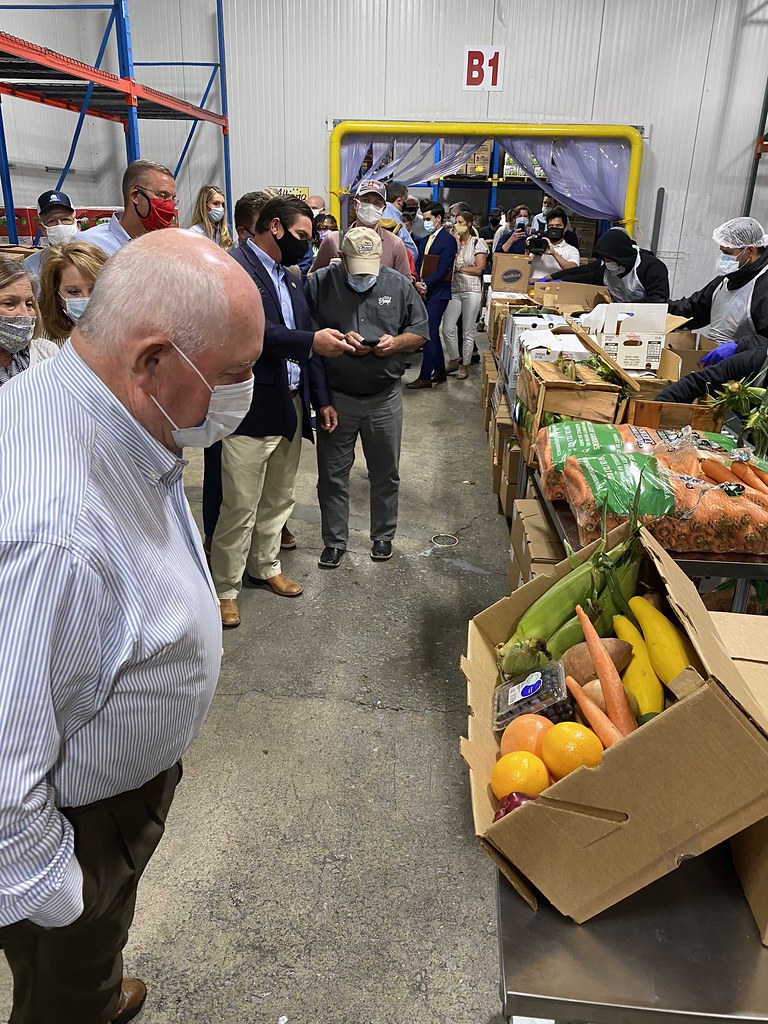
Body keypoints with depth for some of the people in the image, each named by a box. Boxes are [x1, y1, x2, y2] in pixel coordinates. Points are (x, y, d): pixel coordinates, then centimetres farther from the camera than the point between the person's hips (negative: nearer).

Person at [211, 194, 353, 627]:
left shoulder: (290, 278, 18)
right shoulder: (235, 266, -10)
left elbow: (307, 340, 19)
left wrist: (321, 398, 15)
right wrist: (312, 341, -26)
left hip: (291, 406, 9)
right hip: (251, 409, -8)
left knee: (280, 500, 19)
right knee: (240, 508, -1)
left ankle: (265, 566, 38)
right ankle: (226, 588, 15)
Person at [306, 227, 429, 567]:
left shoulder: (399, 285, 1)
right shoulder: (320, 283, -3)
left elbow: (420, 332, 7)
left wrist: (396, 342, -14)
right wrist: (339, 339, -18)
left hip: (384, 397, 1)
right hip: (335, 396, -1)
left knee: (385, 474, 13)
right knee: (332, 475, 7)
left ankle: (383, 535, 32)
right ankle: (334, 541, 24)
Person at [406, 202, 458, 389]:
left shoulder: (448, 240, -8)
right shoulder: (424, 240, 17)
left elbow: (443, 269, -16)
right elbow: (418, 264, 13)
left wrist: (426, 284, -16)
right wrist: (418, 282, -5)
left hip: (437, 293, -8)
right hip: (425, 292, 8)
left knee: (430, 333, -9)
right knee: (432, 333, 13)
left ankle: (425, 377, -5)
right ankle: (440, 371, 23)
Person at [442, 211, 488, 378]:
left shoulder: (478, 242, 1)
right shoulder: (453, 242, 12)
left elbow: (479, 269, -4)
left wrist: (458, 268, -3)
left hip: (471, 290, -4)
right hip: (454, 290, 4)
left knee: (468, 331, 1)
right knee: (447, 328, -3)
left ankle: (465, 366, 12)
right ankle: (453, 361, 16)